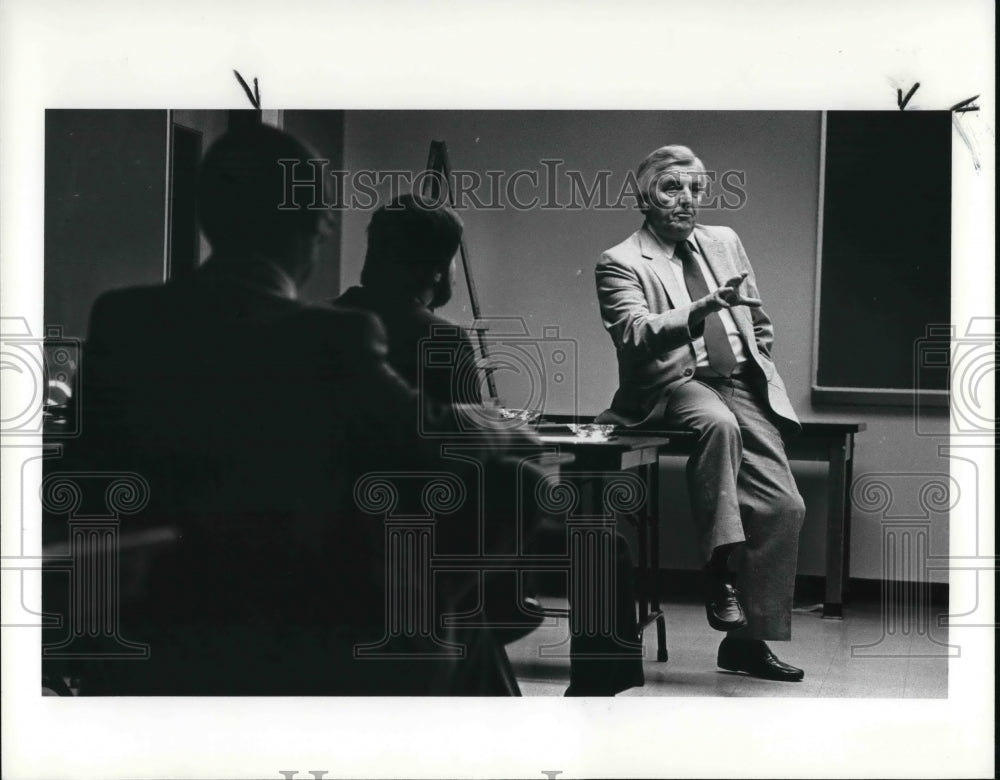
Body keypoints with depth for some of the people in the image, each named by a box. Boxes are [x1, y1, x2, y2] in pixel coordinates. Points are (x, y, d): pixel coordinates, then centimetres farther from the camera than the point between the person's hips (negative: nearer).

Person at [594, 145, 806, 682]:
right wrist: (701, 309, -32)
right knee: (718, 423, -40)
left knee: (783, 506, -10)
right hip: (677, 382, -5)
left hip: (743, 383, 5)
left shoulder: (724, 242, 18)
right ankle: (720, 570, -30)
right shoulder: (620, 264, -1)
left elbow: (760, 322, 28)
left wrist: (761, 371, 15)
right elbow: (635, 336, -19)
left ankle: (748, 640, 0)